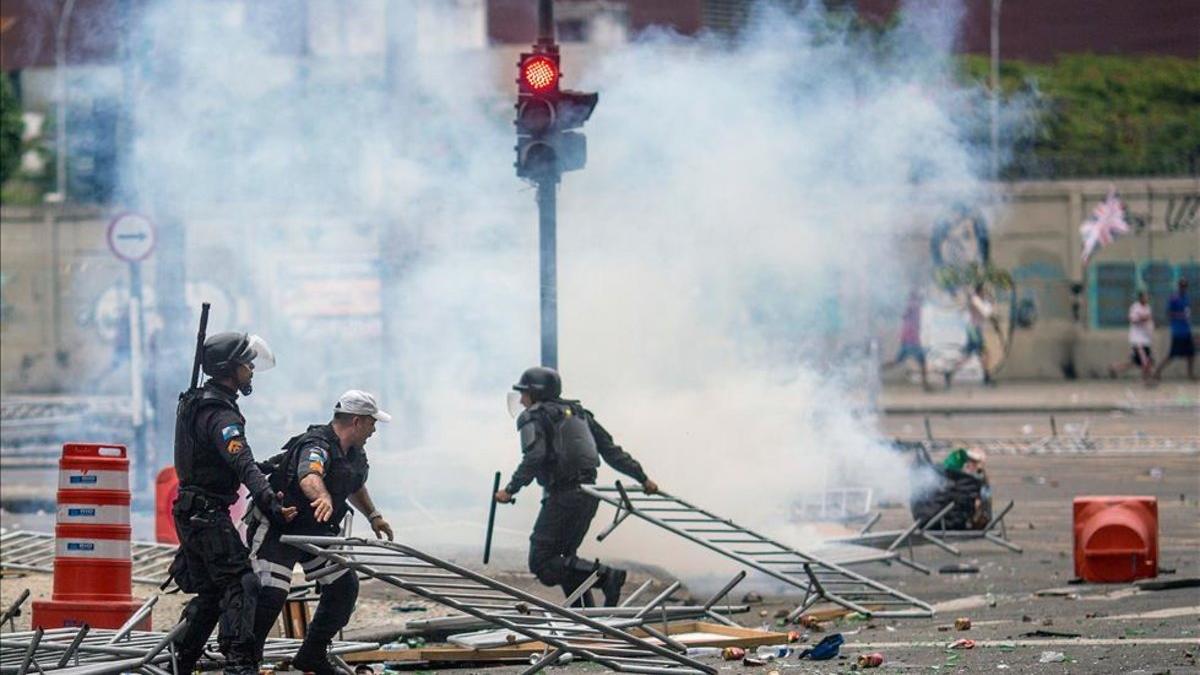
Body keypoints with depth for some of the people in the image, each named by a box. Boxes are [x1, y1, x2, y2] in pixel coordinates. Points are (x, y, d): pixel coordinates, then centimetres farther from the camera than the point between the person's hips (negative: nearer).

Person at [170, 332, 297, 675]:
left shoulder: (195, 400, 12)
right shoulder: (219, 415, -20)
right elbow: (243, 464, -33)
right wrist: (269, 502, -43)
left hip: (193, 513, 10)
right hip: (209, 514, -10)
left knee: (210, 594, 16)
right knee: (240, 584, -16)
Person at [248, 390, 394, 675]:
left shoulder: (355, 454, 5)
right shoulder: (317, 446, -26)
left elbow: (355, 485, 29)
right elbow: (309, 477, -49)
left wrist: (373, 515, 37)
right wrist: (323, 498, -69)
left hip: (313, 530, 9)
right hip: (277, 529, -9)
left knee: (344, 587, 5)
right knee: (271, 594, -20)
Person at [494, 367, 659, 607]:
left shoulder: (532, 418, -1)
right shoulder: (577, 413, 21)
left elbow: (534, 458, -18)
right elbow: (611, 451, 19)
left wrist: (511, 489, -15)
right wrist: (642, 478, 22)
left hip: (562, 496, -8)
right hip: (588, 493, 8)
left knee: (542, 563, -8)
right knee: (564, 555, 21)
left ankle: (606, 576, -22)